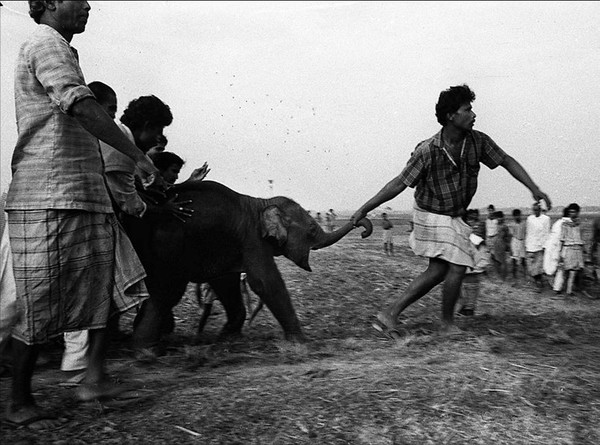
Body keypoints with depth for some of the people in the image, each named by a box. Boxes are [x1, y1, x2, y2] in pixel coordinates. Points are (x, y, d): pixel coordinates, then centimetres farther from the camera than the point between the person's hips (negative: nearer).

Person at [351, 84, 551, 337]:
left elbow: (507, 161, 4)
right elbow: (399, 184, -18)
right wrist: (364, 209, -18)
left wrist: (534, 189, -4)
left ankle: (390, 313, 14)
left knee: (438, 270, 8)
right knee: (457, 267, -9)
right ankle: (447, 323, 15)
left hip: (454, 216, 7)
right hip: (432, 215, -7)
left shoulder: (477, 141, -8)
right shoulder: (428, 150, -23)